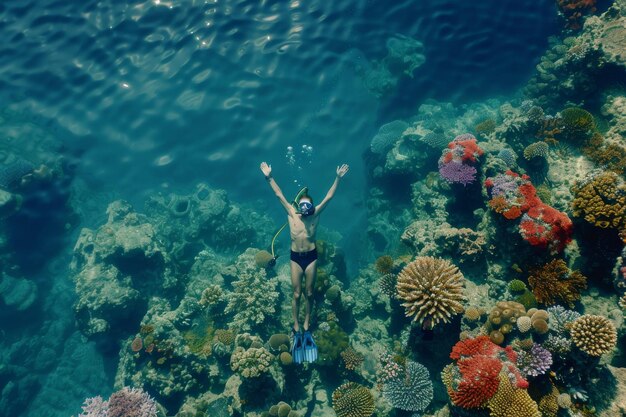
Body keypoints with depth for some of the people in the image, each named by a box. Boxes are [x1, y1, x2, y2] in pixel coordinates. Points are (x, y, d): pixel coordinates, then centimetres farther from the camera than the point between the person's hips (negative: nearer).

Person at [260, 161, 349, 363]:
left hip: (311, 256, 0)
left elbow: (329, 196, -10)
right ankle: (296, 326, 20)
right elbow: (279, 195, -9)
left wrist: (338, 178, -17)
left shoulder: (316, 214, -7)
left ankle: (306, 325, 26)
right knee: (297, 294, 6)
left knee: (308, 293, 10)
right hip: (295, 257, 0)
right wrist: (269, 177, -15)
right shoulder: (291, 213, -6)